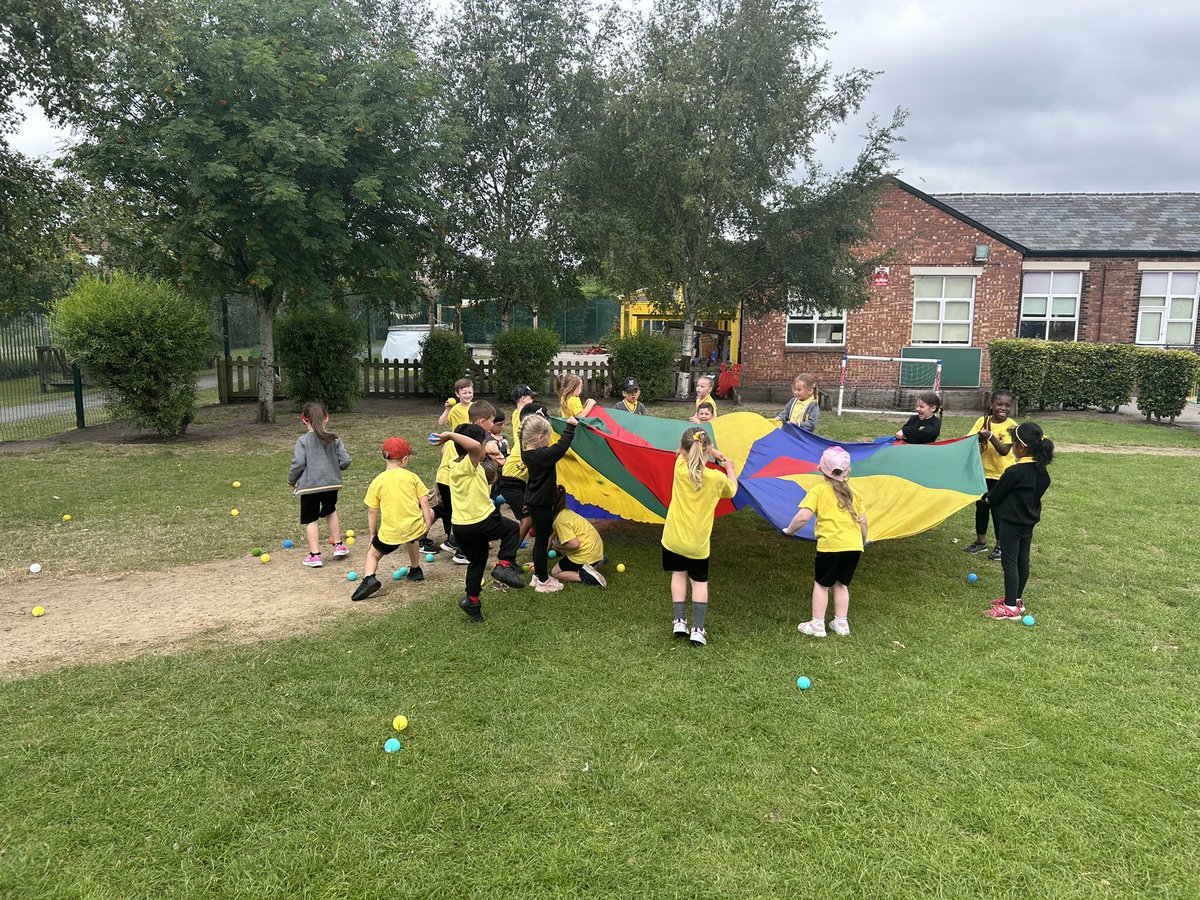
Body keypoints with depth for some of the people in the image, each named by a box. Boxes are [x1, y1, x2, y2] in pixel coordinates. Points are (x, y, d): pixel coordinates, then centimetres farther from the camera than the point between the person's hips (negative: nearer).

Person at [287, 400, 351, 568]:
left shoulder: (303, 440, -8)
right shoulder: (334, 439, 1)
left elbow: (298, 463, -14)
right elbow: (345, 461, -3)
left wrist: (291, 481, 3)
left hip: (309, 485, -3)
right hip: (331, 483, 4)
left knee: (311, 519, 6)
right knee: (331, 512, 27)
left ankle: (315, 555, 5)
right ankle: (338, 545, 30)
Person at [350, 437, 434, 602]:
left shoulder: (378, 481, 0)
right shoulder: (412, 477, 2)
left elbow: (372, 511, 1)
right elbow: (424, 502, -1)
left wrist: (373, 534, 11)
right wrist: (427, 525, 5)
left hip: (390, 533, -2)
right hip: (415, 527, 2)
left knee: (373, 554, 19)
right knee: (411, 539, 37)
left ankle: (369, 578, -7)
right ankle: (415, 570, 42)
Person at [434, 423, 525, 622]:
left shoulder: (454, 465, 6)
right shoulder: (469, 465, -20)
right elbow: (474, 446, -41)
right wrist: (451, 435, -31)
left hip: (460, 527, 8)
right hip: (481, 522, -8)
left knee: (476, 562, 24)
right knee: (512, 528, 17)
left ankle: (472, 600, 25)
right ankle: (505, 564, 2)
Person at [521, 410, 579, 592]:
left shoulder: (528, 453, 0)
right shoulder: (542, 455, -28)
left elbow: (554, 450, 14)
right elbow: (561, 447, -30)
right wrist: (570, 426, -21)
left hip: (534, 502, 9)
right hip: (541, 505, -9)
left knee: (540, 540, 21)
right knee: (542, 541, 3)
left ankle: (538, 575, 33)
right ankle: (543, 581, 14)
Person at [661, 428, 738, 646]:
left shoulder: (680, 468, -14)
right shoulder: (717, 478, -16)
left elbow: (685, 453, 9)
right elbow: (732, 490, 7)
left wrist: (713, 453, 10)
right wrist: (730, 469, 22)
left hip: (673, 538, 1)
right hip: (698, 542, -1)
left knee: (679, 574, 20)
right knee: (699, 581, 14)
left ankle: (679, 621, 14)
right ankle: (698, 629, 9)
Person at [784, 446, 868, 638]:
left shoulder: (818, 490, 0)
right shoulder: (853, 493, 14)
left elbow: (803, 517, -11)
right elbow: (863, 522, 14)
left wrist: (789, 530, 5)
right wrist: (862, 542, 29)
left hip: (830, 545, -4)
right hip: (854, 545, 4)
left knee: (821, 584, 11)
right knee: (842, 584, 20)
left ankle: (817, 625, 14)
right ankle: (841, 623, 25)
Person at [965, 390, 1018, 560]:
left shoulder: (1011, 426, -14)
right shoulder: (982, 421, -4)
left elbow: (1004, 450, -23)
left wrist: (990, 436, -37)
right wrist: (978, 437, -29)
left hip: (1001, 475, -3)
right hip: (982, 472, 4)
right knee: (981, 507, 13)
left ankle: (1000, 546, 20)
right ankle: (981, 541, 29)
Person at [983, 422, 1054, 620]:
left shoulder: (1014, 472, -24)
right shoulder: (1041, 471, 0)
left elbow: (997, 495, -13)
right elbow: (1039, 492, 12)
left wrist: (989, 499, 11)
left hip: (1011, 523, -8)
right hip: (1029, 522, 8)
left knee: (1009, 563, -1)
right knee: (1023, 561, 16)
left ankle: (1010, 607, 3)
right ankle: (1016, 598, 29)